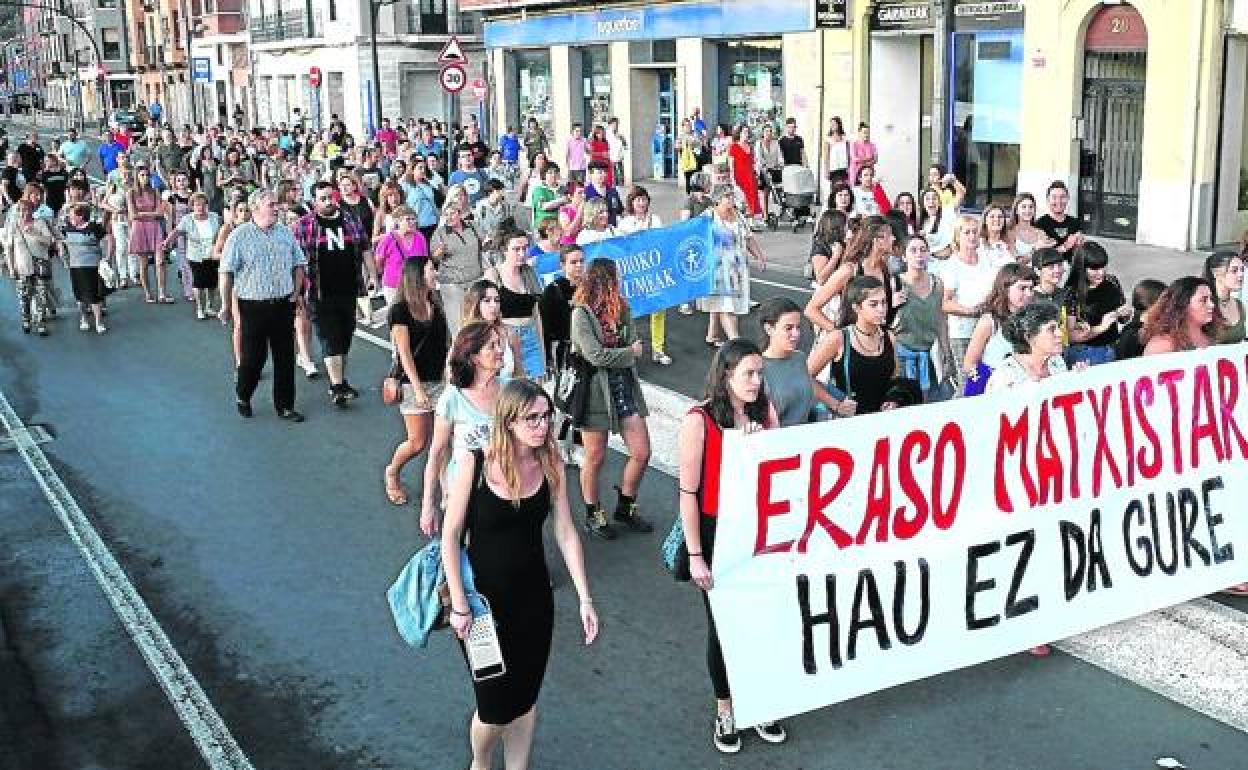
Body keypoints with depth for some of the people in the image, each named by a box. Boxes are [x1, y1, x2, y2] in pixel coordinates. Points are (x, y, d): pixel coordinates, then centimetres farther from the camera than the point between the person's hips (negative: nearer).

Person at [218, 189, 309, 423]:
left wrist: (297, 292, 6)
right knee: (252, 357, 3)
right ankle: (242, 397, 28)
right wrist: (226, 305, -7)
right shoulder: (239, 235, -5)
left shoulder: (286, 233, 7)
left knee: (285, 357, 6)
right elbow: (226, 272, -5)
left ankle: (285, 406, 16)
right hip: (253, 305, -4)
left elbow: (299, 264, 15)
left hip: (283, 304, 4)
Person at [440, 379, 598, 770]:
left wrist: (585, 598, -5)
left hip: (534, 598, 3)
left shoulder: (551, 466, -8)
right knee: (495, 706, 5)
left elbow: (566, 534, -2)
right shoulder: (475, 463, -18)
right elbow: (450, 536, -13)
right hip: (484, 597, -3)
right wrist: (459, 604, -13)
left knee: (525, 698, 15)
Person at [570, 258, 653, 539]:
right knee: (595, 458, 7)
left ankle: (625, 507, 27)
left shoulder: (622, 309, 6)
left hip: (625, 386, 6)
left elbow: (633, 344, 5)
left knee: (642, 453, 6)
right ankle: (593, 514, 26)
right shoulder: (581, 314, -13)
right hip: (596, 390, -6)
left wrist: (610, 355, -10)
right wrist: (629, 352, -7)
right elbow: (595, 355, -18)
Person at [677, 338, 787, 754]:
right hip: (716, 534, -3)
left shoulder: (764, 412, -2)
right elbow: (688, 493, -12)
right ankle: (725, 710, 33)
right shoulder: (699, 420, -15)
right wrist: (695, 556, -11)